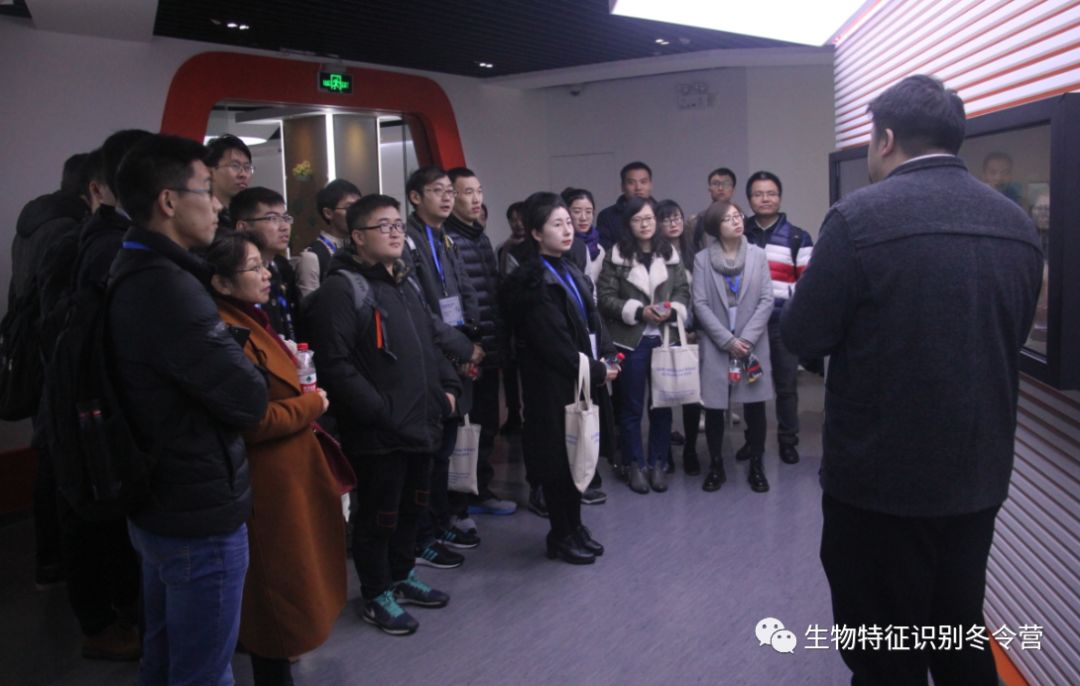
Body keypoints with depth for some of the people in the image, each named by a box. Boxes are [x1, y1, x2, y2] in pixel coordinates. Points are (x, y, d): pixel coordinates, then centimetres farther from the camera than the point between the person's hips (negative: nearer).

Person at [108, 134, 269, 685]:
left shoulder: (131, 274, 8)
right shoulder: (168, 287, -24)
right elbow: (248, 401, -24)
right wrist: (247, 374, -4)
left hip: (158, 504, 10)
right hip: (199, 514, -10)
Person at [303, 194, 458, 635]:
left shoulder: (406, 283, 15)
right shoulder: (341, 290, -15)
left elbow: (430, 343, 24)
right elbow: (335, 366, -22)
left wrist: (448, 387, 11)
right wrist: (379, 410, -21)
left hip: (421, 422, 9)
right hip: (378, 431, -8)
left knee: (412, 506, 21)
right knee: (378, 515, 6)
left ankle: (401, 576, 40)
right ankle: (377, 596, 24)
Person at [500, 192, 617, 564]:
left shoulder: (571, 272, 13)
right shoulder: (531, 281, -14)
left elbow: (592, 320, 12)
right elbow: (553, 341, -19)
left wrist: (606, 356, -6)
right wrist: (595, 371, -13)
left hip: (580, 379, 8)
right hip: (552, 383, -8)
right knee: (558, 456, 2)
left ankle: (574, 526, 27)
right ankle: (561, 535, 16)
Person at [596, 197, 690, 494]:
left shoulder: (670, 255, 7)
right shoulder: (616, 256, -4)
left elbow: (684, 291, 7)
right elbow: (605, 297, -8)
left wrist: (672, 309, -13)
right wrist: (638, 311, -17)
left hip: (665, 338, 3)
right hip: (630, 341, -3)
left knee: (663, 404, 10)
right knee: (631, 406, 7)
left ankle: (658, 464, 23)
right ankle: (636, 465, 19)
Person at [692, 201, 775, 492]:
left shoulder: (758, 255, 4)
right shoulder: (702, 259, 1)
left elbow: (766, 301, 0)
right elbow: (700, 304, -5)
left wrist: (747, 339, -10)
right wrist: (728, 340, -12)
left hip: (752, 345, 1)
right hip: (715, 346, -1)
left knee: (755, 406, 4)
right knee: (714, 408, 3)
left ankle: (756, 466, 17)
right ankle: (716, 466, 17)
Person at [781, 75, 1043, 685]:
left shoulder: (861, 216, -15)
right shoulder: (1019, 225, 3)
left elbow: (803, 335, -12)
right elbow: (1012, 337, 13)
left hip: (882, 475, -6)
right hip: (979, 473, 6)